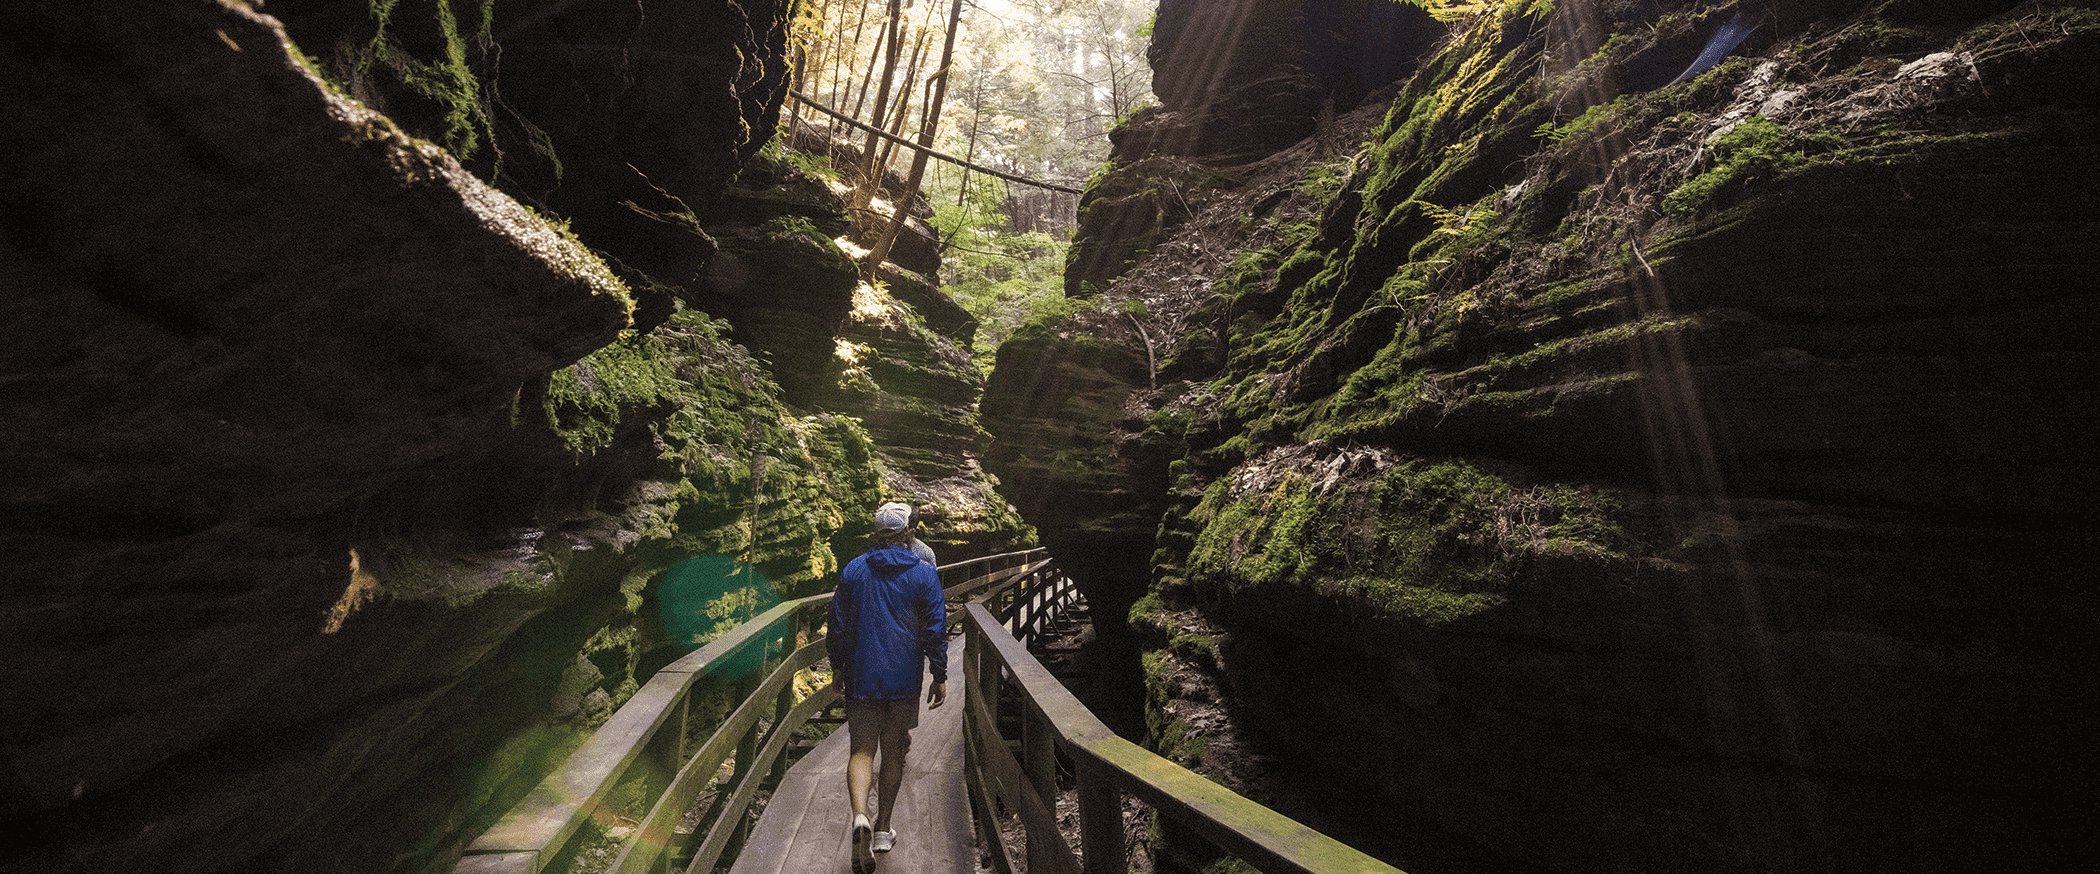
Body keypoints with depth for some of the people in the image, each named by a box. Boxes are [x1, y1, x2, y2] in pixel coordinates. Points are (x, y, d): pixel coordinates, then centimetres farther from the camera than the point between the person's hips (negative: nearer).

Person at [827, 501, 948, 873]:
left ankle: (860, 817, -20)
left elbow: (837, 624, 6)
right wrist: (940, 676, 4)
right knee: (893, 752, 13)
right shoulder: (924, 575, -3)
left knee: (861, 751, 4)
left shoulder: (852, 571, 1)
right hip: (904, 679, 0)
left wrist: (838, 667, 18)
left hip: (861, 676, 1)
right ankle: (883, 829, 22)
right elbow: (936, 630, -4)